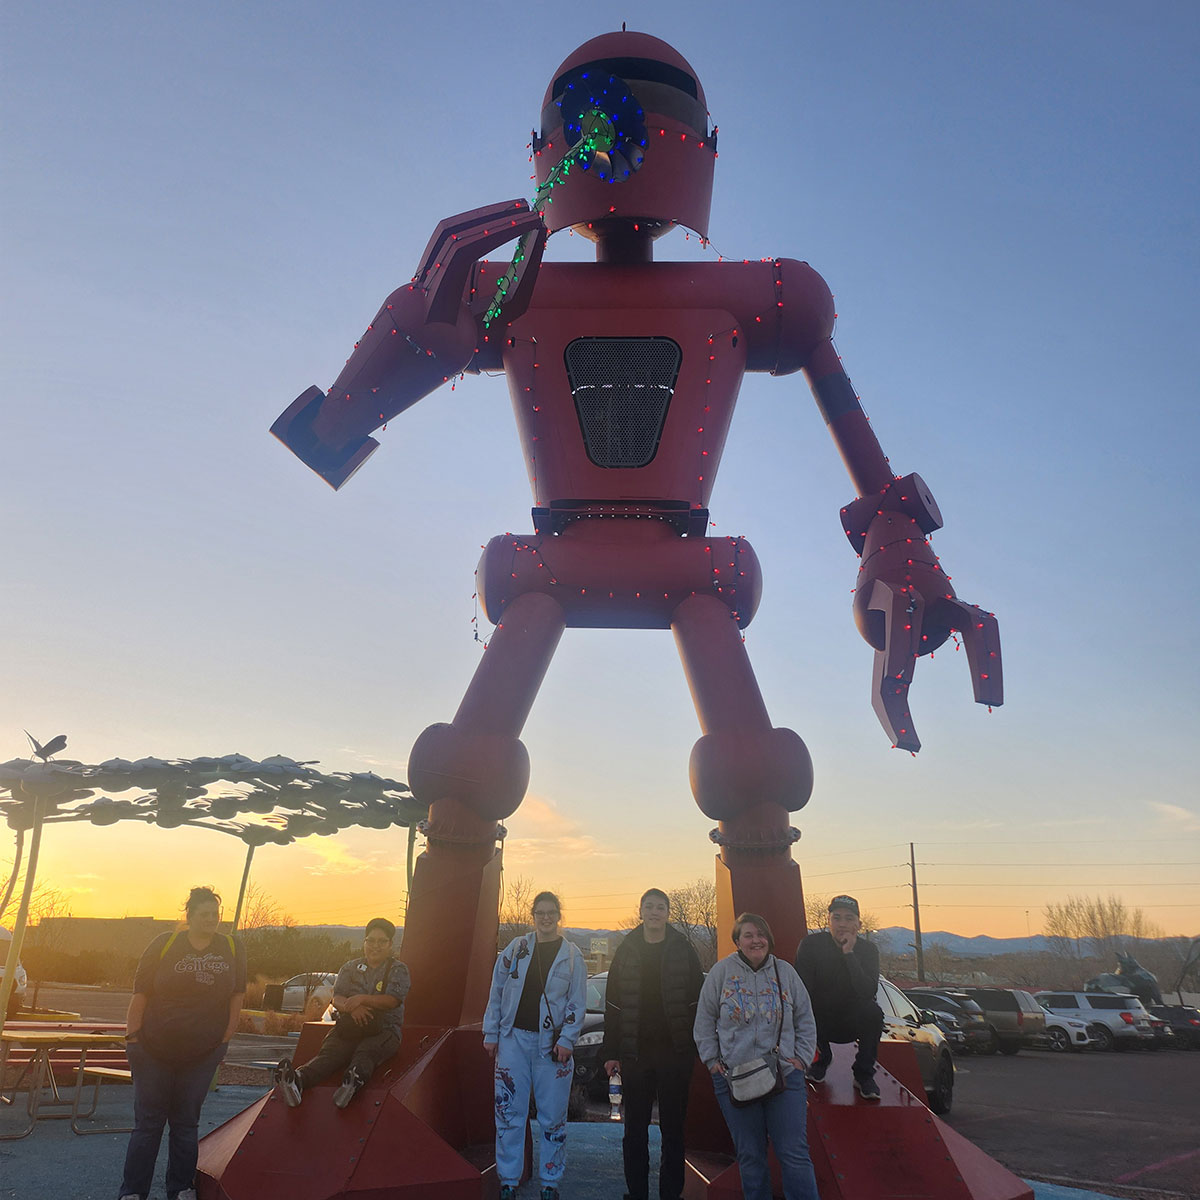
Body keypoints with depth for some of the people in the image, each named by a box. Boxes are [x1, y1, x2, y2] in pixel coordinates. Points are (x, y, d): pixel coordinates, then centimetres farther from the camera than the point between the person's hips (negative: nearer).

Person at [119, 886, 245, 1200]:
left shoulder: (232, 947, 0)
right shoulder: (164, 944, -5)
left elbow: (237, 994, 4)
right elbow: (140, 993, -5)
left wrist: (225, 1038, 1)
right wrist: (132, 1035, -10)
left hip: (203, 1053, 2)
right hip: (154, 1050, -1)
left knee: (186, 1123, 12)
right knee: (148, 1123, 5)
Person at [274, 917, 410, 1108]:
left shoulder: (398, 970, 9)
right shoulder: (350, 967, 18)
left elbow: (393, 1000, -6)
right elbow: (337, 998, 5)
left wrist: (363, 999, -20)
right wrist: (351, 1007, -19)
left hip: (384, 1029, -2)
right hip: (349, 1027, 2)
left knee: (366, 1052, -35)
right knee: (330, 1052, -28)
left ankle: (355, 1078, -66)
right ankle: (298, 1080, -55)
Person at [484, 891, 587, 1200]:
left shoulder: (572, 955, 1)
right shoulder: (516, 948, 4)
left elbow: (577, 1004, 1)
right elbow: (496, 993, 7)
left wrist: (566, 1040, -9)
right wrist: (490, 1033, 3)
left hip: (551, 1044, -1)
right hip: (513, 1038, 1)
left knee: (552, 1117, 5)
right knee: (509, 1113, 5)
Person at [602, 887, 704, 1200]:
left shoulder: (682, 949, 1)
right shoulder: (627, 950, 3)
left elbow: (698, 1000, 1)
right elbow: (613, 1004, 5)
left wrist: (698, 1046, -6)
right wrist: (611, 1052, 1)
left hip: (675, 1051, -1)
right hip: (635, 1051, 1)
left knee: (673, 1127, 8)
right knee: (635, 1128, 9)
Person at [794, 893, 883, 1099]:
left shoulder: (868, 950, -8)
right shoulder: (811, 945, -11)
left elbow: (868, 993, -24)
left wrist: (849, 954, -29)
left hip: (853, 1023, 0)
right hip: (820, 1023, 0)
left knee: (873, 1012, -31)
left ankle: (864, 1075, -8)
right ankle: (821, 1059, 3)